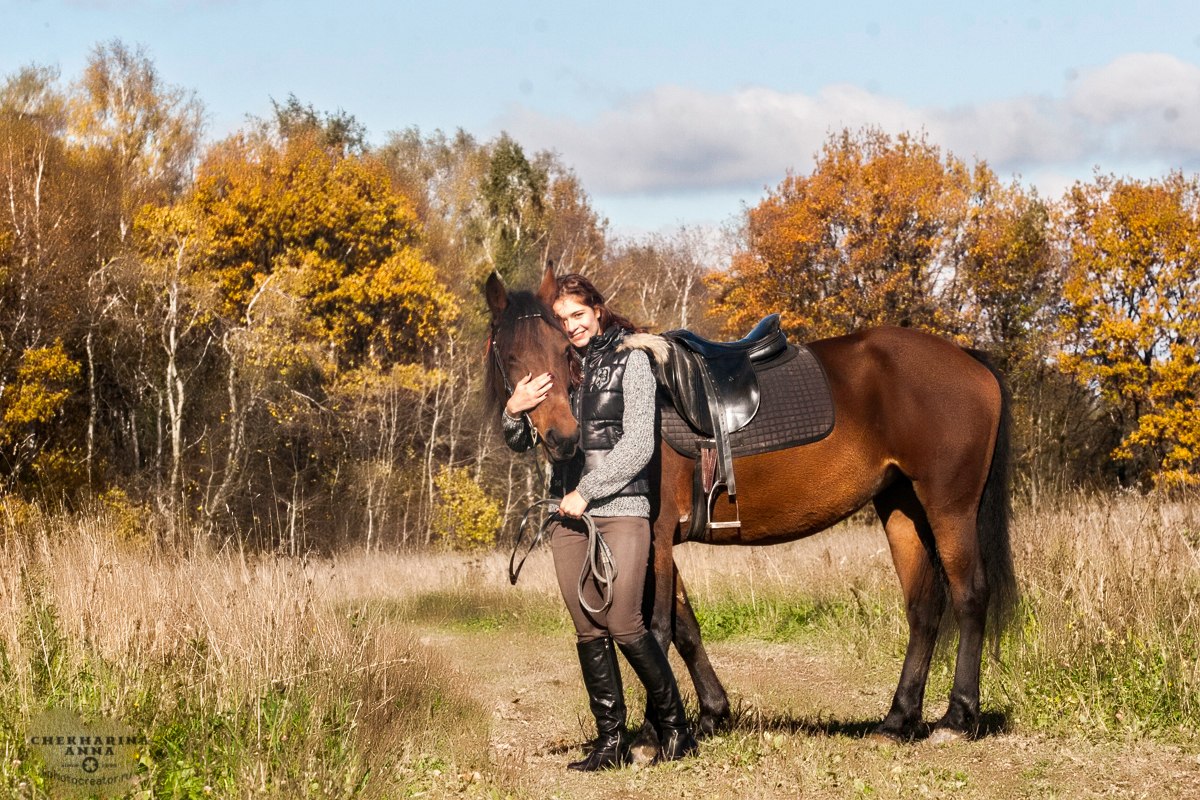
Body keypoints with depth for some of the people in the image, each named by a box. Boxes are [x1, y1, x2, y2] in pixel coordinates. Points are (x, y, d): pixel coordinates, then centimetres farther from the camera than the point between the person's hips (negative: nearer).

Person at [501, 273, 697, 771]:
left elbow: (639, 444, -10)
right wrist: (514, 411, -8)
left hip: (621, 509, -5)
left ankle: (673, 723, 6)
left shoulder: (629, 360, -2)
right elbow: (522, 444, 14)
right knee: (589, 632, 4)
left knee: (624, 625, -11)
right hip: (568, 516, 5)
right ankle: (611, 742, 9)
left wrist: (587, 491, -13)